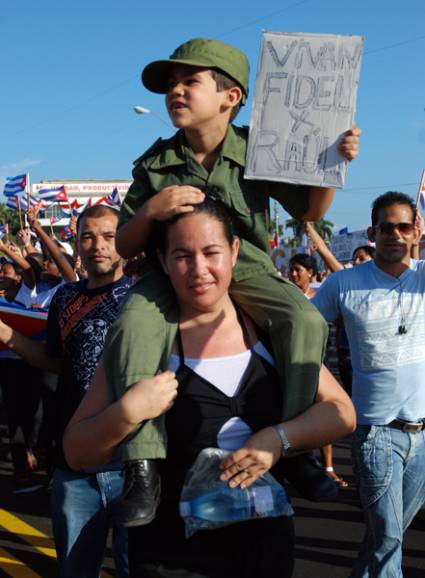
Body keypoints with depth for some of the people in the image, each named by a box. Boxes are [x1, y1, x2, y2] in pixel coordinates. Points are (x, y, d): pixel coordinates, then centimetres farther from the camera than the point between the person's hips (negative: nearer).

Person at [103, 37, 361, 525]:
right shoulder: (156, 164, 2)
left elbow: (310, 210, 7)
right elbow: (124, 247, 3)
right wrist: (151, 210, -18)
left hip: (246, 270, 0)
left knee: (306, 320, -27)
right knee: (130, 330, -30)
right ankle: (143, 465, -26)